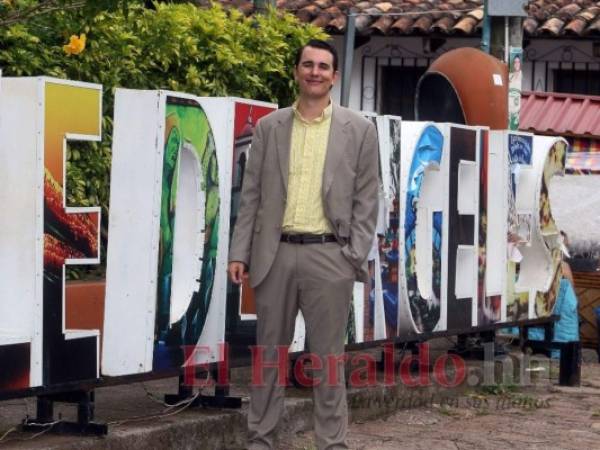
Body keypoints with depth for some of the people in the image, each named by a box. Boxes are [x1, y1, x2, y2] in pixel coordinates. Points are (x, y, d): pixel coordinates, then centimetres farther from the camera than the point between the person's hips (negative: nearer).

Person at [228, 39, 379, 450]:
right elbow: (252, 194, 8)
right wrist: (240, 253, 2)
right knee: (270, 351, 8)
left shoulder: (359, 129, 3)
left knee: (328, 355, 1)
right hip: (274, 253, 2)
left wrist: (356, 256, -6)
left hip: (329, 255, -2)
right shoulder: (269, 127, 9)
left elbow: (366, 198, 3)